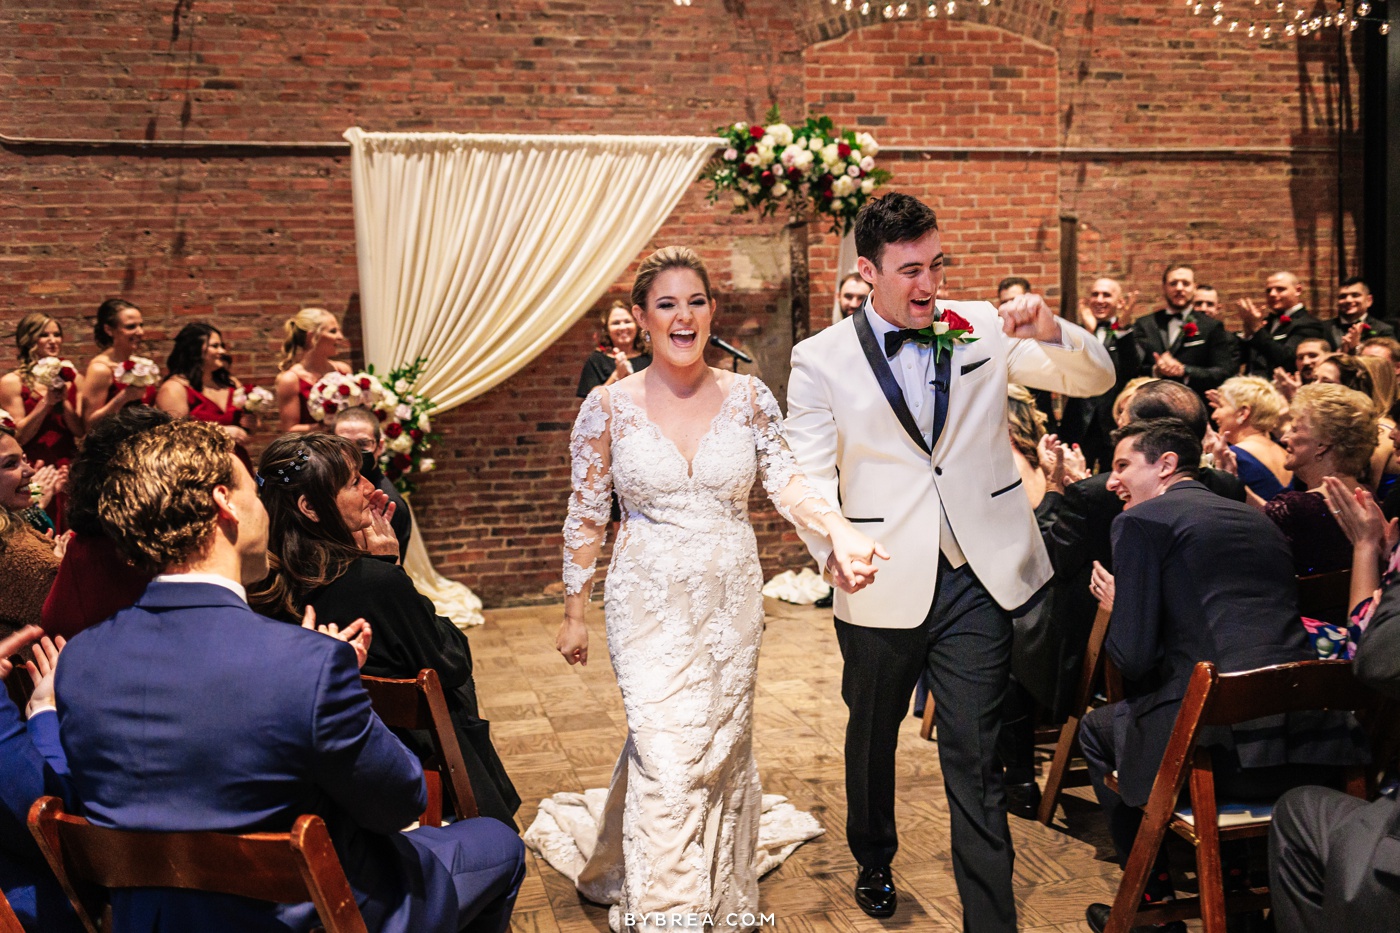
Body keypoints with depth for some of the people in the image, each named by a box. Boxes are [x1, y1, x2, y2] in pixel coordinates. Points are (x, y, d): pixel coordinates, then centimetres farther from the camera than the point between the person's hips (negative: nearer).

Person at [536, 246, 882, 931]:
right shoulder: (609, 406, -4)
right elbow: (585, 516, 2)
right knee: (667, 756, -7)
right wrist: (573, 613, 3)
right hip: (649, 604, -2)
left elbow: (787, 483, -9)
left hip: (732, 601, 2)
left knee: (725, 746, 13)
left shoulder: (749, 397, 0)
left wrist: (840, 530, -29)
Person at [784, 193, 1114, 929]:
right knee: (872, 736, 21)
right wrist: (835, 549, -24)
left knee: (975, 757, 1)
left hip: (977, 577, 0)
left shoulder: (983, 328, 3)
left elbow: (1096, 378, 4)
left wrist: (1052, 332, -17)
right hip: (883, 585, 0)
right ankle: (873, 862, 47)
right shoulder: (821, 360, -3)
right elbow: (807, 475, -6)